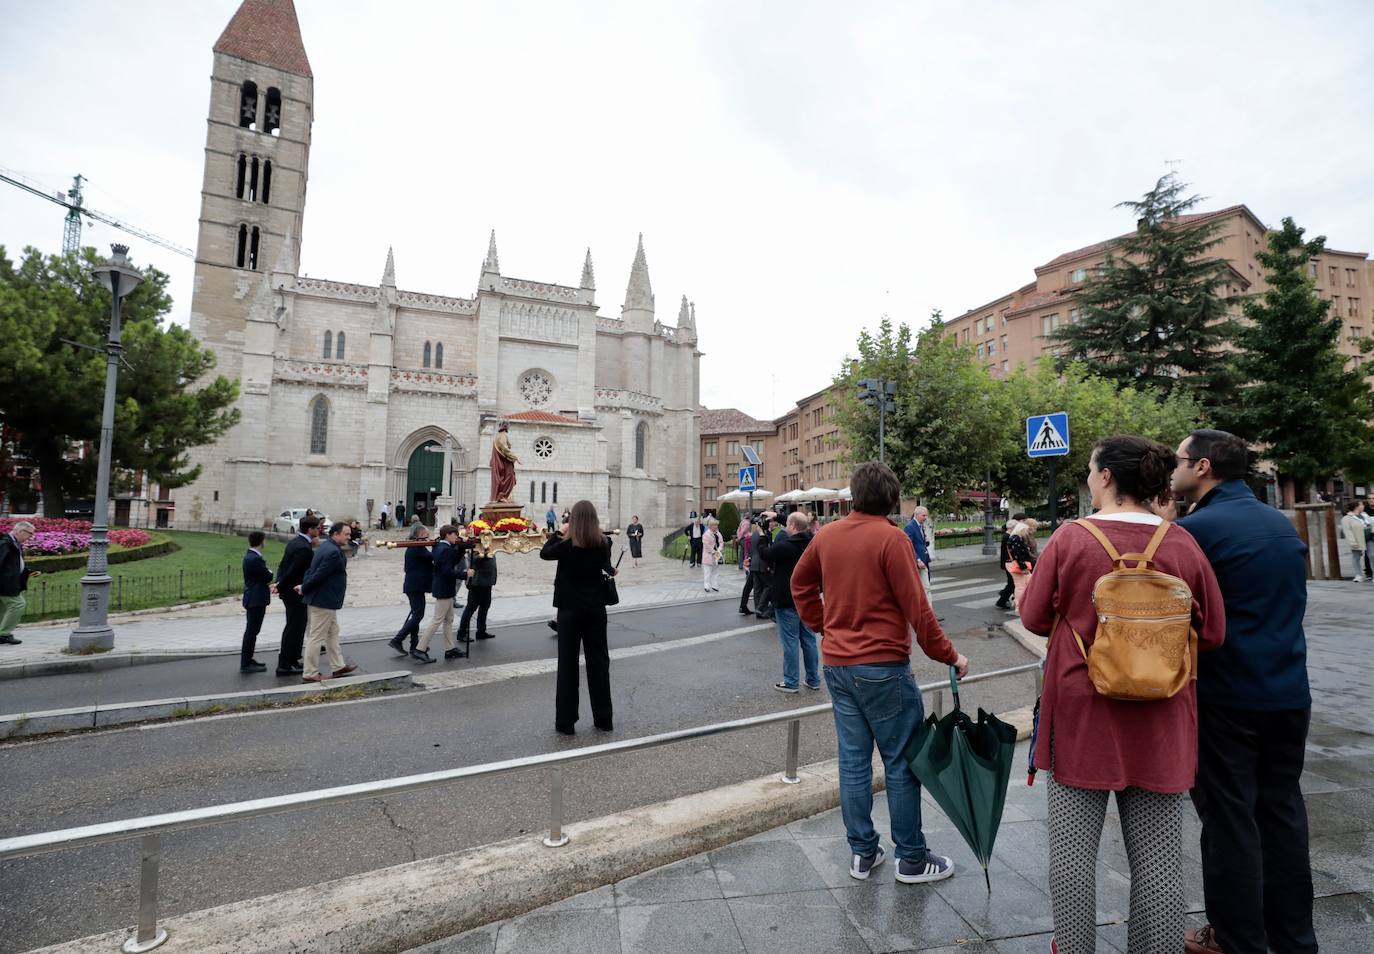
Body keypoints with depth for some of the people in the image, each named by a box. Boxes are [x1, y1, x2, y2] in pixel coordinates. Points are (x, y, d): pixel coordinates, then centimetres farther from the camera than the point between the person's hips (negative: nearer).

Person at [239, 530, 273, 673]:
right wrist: (269, 572, 2)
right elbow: (268, 577, -17)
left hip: (253, 599, 10)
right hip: (256, 600, -10)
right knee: (252, 631, -4)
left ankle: (247, 660, 29)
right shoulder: (255, 559, -21)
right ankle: (246, 664, 2)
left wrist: (268, 581, 0)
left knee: (251, 631, 18)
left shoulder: (249, 556, 10)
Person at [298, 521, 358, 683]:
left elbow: (312, 569, 12)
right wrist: (304, 589, -10)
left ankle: (338, 667, 29)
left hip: (327, 600, 11)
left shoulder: (327, 547, 11)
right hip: (324, 600, -11)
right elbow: (319, 574, -24)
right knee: (316, 637, 0)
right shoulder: (334, 552, -23)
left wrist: (304, 586, 4)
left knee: (333, 633, 19)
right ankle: (310, 674, 10)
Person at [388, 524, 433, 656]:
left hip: (414, 586, 10)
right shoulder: (417, 548, -15)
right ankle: (397, 640, -4)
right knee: (418, 615, -6)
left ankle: (415, 645, 17)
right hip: (416, 586, -10)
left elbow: (428, 560, 12)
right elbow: (433, 557, -22)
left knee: (416, 615, 13)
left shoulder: (413, 548, 16)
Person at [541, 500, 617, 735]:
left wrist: (558, 532, 9)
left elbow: (544, 553, 2)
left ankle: (565, 721, 12)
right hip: (596, 608, 3)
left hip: (570, 609, -3)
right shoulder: (603, 544, -6)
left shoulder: (567, 545, -15)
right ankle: (603, 719, 19)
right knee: (598, 661, 12)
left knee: (567, 663, 6)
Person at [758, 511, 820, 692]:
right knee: (809, 639, 13)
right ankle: (813, 680, 21)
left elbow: (764, 554, -6)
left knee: (790, 641, 1)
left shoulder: (784, 546, -21)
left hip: (787, 602, -7)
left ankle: (790, 682, 8)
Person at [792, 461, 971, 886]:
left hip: (837, 665, 6)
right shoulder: (891, 538, -14)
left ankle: (862, 852, 25)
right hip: (883, 667, -6)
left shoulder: (827, 535, 4)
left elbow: (800, 583, 16)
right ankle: (911, 860, 22)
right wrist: (949, 656, -5)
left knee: (853, 760, 14)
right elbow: (916, 607, -15)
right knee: (902, 762, 9)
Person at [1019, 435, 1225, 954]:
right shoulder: (1182, 544, -5)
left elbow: (1035, 618, -4)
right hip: (1160, 722, 2)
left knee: (1073, 845, 12)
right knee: (1158, 854, 14)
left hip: (1080, 712, -2)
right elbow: (1212, 632, 3)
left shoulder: (1069, 539, -12)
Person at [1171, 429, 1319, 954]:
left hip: (1225, 699, -7)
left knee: (1230, 821, 5)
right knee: (1283, 813, 17)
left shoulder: (1193, 529, -17)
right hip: (1289, 694, 7)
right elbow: (1290, 603, 20)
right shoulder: (1284, 525, 8)